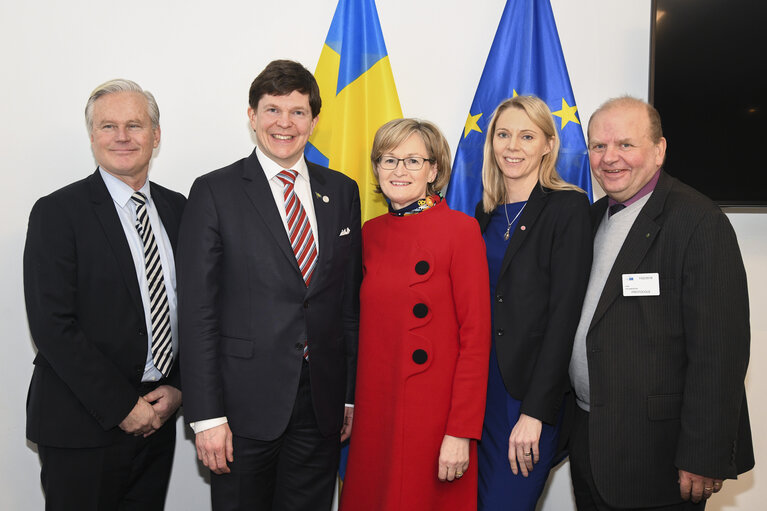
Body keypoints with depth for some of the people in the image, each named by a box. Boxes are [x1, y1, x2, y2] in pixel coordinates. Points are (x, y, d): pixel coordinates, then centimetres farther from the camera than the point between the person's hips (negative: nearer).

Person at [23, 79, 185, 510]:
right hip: (82, 426, -4)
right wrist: (122, 407, -15)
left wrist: (177, 389, -3)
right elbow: (52, 326, -15)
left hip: (158, 419, 5)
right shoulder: (58, 212, -9)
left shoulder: (177, 208, 7)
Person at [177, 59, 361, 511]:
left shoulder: (342, 191, 7)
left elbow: (351, 299, 8)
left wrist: (353, 394, 7)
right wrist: (206, 415, -10)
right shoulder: (215, 192, -4)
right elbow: (197, 309, -7)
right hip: (246, 405, -3)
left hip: (323, 404, 3)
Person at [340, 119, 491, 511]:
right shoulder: (370, 233, 7)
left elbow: (476, 338, -12)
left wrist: (461, 432, -15)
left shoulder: (461, 229, -9)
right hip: (373, 408, 5)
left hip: (433, 414, -5)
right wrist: (348, 404, 8)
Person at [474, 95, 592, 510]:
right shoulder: (485, 212, 10)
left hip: (534, 393, -5)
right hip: (483, 386, 6)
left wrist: (535, 410, -17)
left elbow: (565, 313, -13)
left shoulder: (568, 207, -8)